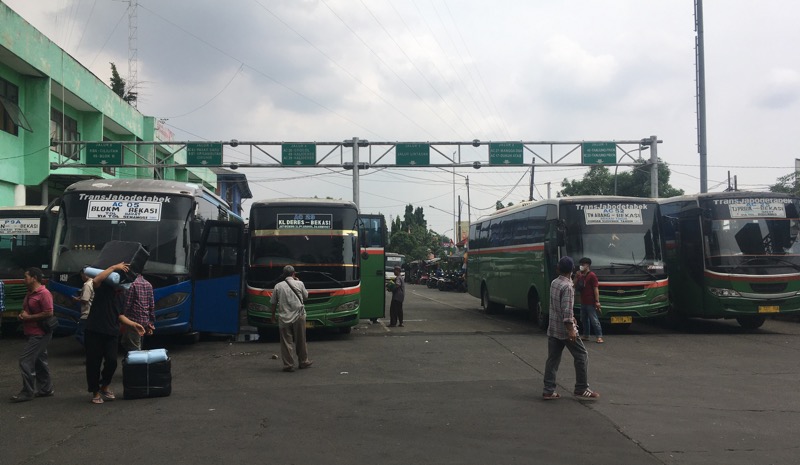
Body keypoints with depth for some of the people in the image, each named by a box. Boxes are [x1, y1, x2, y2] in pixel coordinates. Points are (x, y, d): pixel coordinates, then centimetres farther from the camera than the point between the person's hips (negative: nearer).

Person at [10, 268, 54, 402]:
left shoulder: (44, 293, -18)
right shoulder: (30, 293, 13)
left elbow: (49, 313, -24)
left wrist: (28, 317, -18)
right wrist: (22, 315, 3)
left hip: (40, 334, -10)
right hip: (34, 333, 10)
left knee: (25, 359, -11)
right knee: (39, 361, 14)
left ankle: (28, 392, -5)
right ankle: (46, 388, 22)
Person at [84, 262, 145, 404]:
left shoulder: (121, 296, 14)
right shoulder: (103, 288, -4)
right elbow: (96, 280, -28)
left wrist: (134, 324, 4)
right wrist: (114, 267, -24)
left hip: (111, 333, 4)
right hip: (94, 332, -4)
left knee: (112, 361, -7)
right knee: (93, 362, 2)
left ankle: (105, 386, 18)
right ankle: (95, 392, 16)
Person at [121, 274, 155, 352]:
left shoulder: (132, 284, -12)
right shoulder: (148, 284, 11)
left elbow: (127, 304, -14)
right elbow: (152, 305, 13)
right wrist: (151, 323, 17)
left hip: (133, 321, -8)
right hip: (145, 321, 8)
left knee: (134, 349, -5)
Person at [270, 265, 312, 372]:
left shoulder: (278, 286, 2)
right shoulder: (299, 284, 0)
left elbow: (273, 303, 5)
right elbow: (305, 296, 16)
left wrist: (273, 315, 19)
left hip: (284, 318, 0)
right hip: (299, 316, 0)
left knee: (286, 342, 3)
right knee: (300, 341, 13)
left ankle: (288, 365, 2)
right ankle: (303, 362, 24)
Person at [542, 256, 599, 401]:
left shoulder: (553, 283, 7)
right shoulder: (567, 287, -18)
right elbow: (567, 311, -23)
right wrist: (571, 330, -21)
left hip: (552, 329, 8)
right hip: (564, 330, -8)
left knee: (553, 359, 8)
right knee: (582, 356, 4)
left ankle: (548, 391, 6)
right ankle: (581, 390, 8)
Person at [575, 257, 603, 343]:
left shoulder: (592, 275, -9)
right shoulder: (581, 276, 13)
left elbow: (596, 289, -13)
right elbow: (576, 288, 16)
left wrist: (597, 301, -19)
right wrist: (576, 278, 3)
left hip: (591, 303, -8)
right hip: (583, 302, 8)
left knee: (594, 320, -8)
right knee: (584, 320, 13)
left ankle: (599, 337, -7)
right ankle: (585, 335, 21)